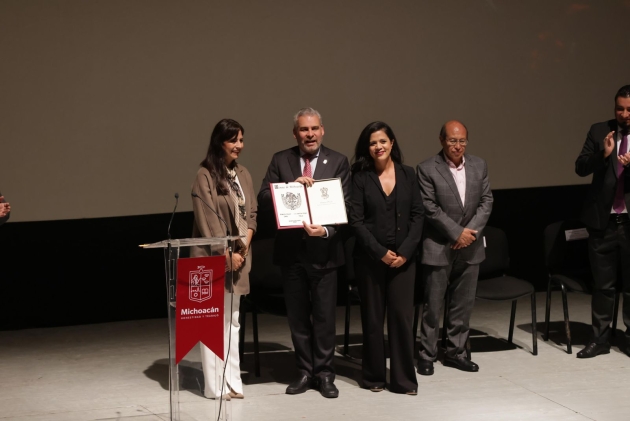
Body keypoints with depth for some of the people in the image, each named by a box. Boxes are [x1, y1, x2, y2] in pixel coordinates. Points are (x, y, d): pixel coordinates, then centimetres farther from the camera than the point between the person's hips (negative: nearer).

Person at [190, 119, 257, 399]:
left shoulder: (243, 175, 11)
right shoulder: (205, 175, -10)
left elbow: (251, 214, 11)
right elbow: (207, 221, -13)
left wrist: (243, 249, -3)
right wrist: (227, 254, -14)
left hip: (238, 256, 7)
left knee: (232, 318, 9)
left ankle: (233, 382, 12)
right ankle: (214, 385, -4)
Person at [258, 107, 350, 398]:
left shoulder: (338, 162, -1)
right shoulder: (280, 161, 4)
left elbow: (344, 205, -6)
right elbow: (264, 198, -3)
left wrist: (326, 230, -22)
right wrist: (292, 186, -19)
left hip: (324, 250, -2)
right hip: (291, 250, 2)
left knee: (325, 316, 3)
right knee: (297, 316, 10)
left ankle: (324, 373, 13)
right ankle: (305, 372, 21)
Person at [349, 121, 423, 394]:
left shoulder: (408, 174, 6)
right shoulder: (360, 177, -1)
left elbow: (417, 216, 3)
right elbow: (356, 220, -6)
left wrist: (405, 251, -9)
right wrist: (380, 252, -13)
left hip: (403, 257, 1)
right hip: (370, 257, -1)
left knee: (402, 316, -2)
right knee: (372, 318, 4)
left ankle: (404, 379, 4)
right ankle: (374, 376, 14)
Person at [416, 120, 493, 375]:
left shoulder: (479, 166, 7)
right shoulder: (427, 169, -8)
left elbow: (486, 202, 4)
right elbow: (430, 208, -12)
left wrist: (471, 231, -10)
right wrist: (457, 233, -15)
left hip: (470, 248, 5)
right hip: (439, 248, -4)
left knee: (463, 304, 10)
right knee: (432, 305, 1)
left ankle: (455, 352, 21)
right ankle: (427, 355, 11)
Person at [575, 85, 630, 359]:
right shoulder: (599, 131, 4)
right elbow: (580, 168, -2)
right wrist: (602, 154, -20)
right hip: (603, 221, 1)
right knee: (602, 285, 8)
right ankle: (599, 339, 13)